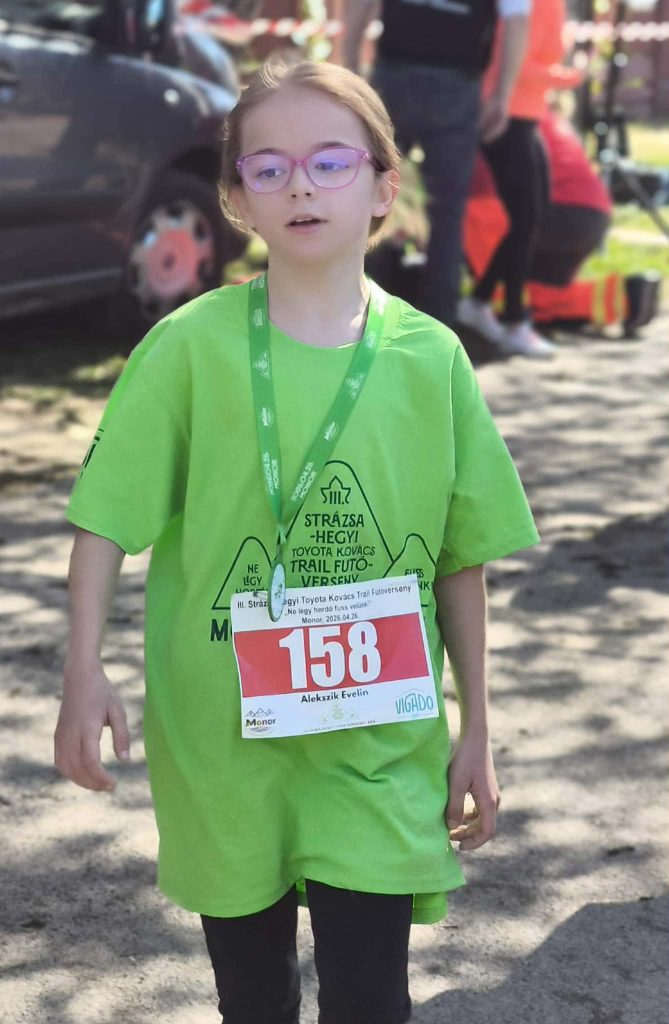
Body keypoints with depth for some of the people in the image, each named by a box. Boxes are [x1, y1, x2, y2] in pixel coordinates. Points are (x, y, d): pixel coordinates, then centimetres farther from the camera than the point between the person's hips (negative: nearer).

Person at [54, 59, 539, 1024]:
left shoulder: (430, 358, -4)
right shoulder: (192, 345, -9)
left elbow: (460, 558, 2)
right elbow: (109, 510, -4)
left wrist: (476, 729, 5)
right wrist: (85, 671, -13)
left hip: (381, 740, 0)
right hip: (222, 731, 0)